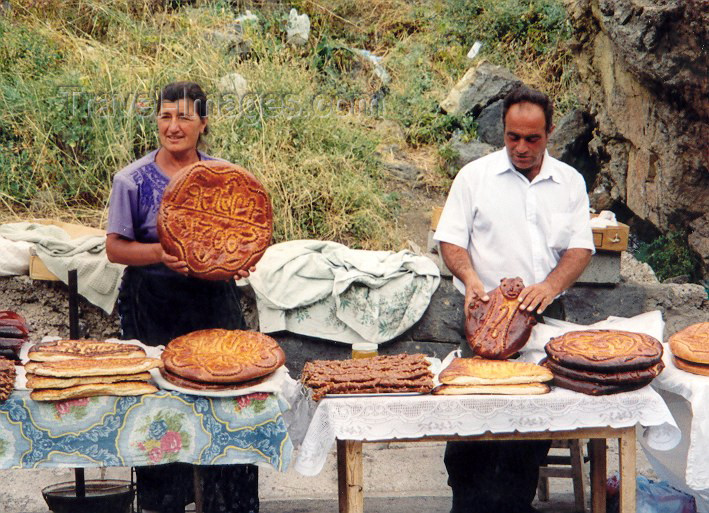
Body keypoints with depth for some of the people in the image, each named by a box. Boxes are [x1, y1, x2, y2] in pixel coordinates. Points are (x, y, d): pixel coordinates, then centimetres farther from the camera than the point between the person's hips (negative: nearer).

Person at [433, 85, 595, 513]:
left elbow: (581, 248, 4)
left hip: (545, 314, 2)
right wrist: (469, 276, -18)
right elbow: (451, 240, 2)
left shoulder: (570, 182, 10)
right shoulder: (475, 176, 4)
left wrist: (549, 285, -15)